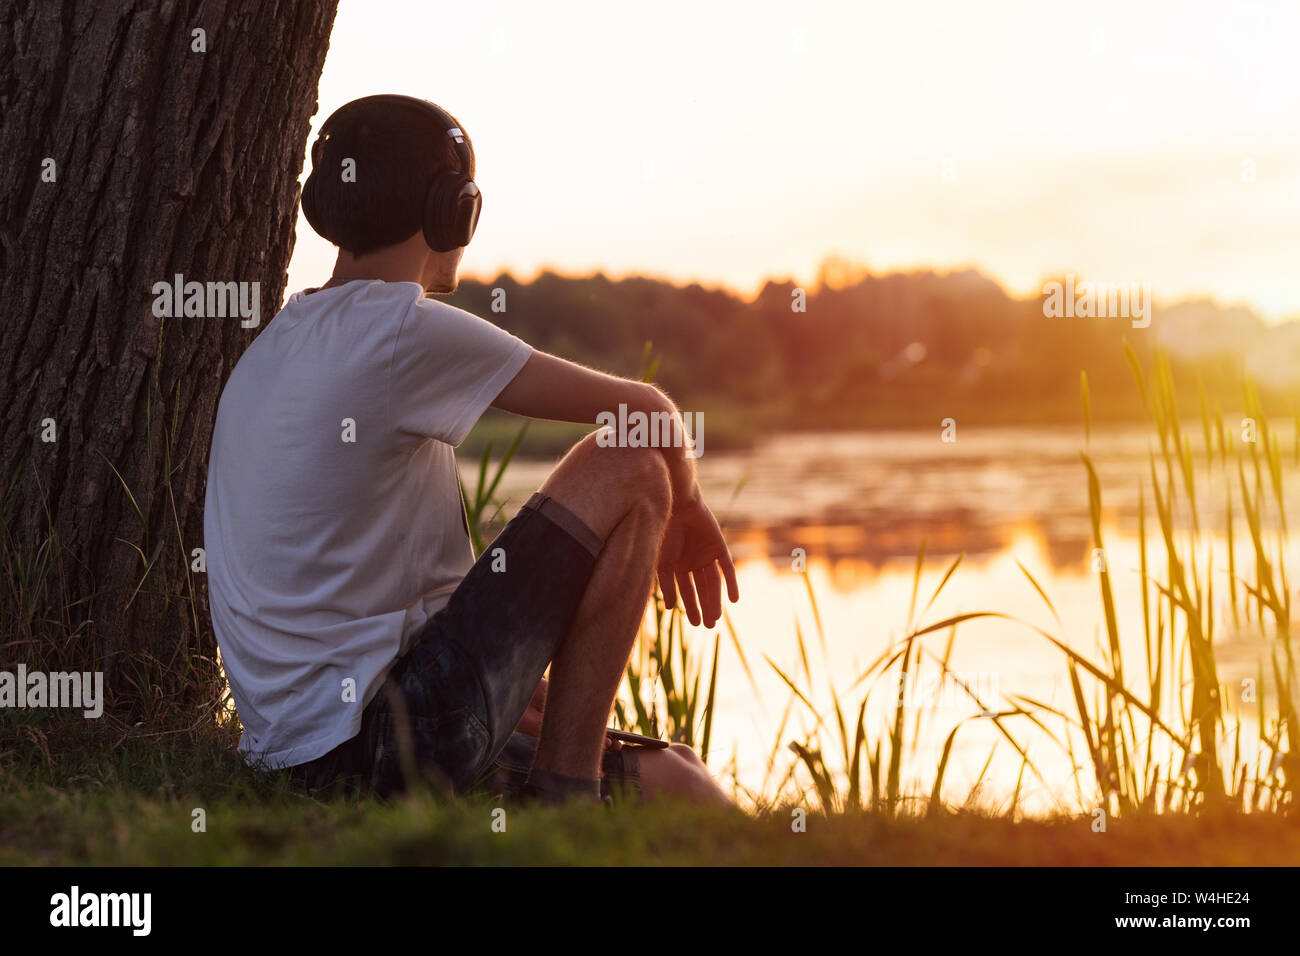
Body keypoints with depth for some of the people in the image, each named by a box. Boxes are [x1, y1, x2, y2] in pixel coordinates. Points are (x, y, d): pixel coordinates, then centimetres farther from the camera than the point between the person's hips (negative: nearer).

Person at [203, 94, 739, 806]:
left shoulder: (270, 349, 17)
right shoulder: (401, 329, -12)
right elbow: (644, 412, -7)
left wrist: (510, 678, 22)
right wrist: (684, 504, 15)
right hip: (393, 739, -9)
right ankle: (565, 789, -4)